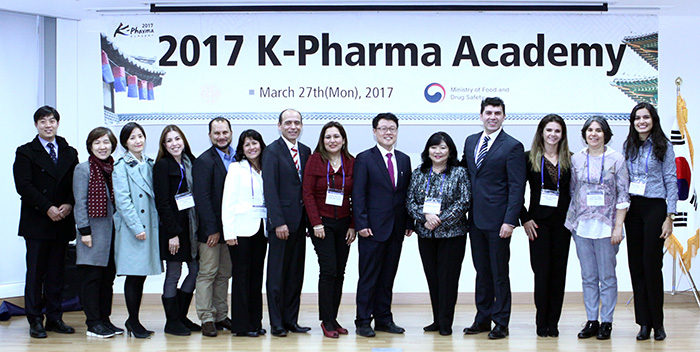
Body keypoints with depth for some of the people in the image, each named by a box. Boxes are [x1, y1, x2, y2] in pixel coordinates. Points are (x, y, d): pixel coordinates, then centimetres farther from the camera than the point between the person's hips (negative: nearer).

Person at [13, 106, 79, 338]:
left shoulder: (69, 153, 14)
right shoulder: (26, 152, 2)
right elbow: (23, 186, -8)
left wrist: (69, 205, -9)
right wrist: (47, 208, -15)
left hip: (62, 222, 3)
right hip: (36, 222, -3)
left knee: (57, 273, 7)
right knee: (35, 273, 0)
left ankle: (54, 318, 14)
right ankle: (35, 321, 6)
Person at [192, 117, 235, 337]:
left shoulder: (236, 159, 11)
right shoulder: (204, 161, -9)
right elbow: (202, 198, -14)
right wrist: (212, 228, -16)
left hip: (229, 227, 6)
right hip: (210, 228, -6)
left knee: (224, 274, 12)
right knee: (207, 273, -1)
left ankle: (221, 316, 19)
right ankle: (207, 319, 5)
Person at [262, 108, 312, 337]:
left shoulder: (305, 151, 13)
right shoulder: (272, 151, -6)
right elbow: (269, 189, -12)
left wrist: (310, 220, 8)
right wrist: (278, 222, -17)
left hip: (300, 221, 6)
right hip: (281, 221, -6)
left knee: (296, 273, 9)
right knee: (277, 273, 1)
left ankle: (291, 320, 17)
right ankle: (276, 323, 9)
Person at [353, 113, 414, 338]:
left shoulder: (404, 160, 13)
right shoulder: (364, 159, -2)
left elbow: (407, 194, 14)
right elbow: (358, 195, -7)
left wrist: (409, 223, 8)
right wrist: (361, 224, -14)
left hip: (396, 230, 5)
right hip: (373, 228, -5)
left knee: (388, 276, 11)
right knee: (369, 276, 0)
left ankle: (384, 319, 19)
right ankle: (363, 321, 6)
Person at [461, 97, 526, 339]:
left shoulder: (512, 146, -7)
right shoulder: (470, 141, 12)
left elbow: (517, 187, -10)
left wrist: (510, 221, -17)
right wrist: (466, 209, 9)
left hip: (497, 220, -6)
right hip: (475, 218, 6)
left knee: (499, 273, 2)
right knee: (482, 271, 13)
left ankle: (501, 323, 11)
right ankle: (482, 319, 22)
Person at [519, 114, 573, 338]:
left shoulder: (569, 160, 6)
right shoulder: (529, 158, 0)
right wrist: (525, 218, -5)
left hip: (562, 222, 2)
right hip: (539, 221, -2)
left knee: (559, 271, 4)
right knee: (542, 271, -4)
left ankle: (553, 322, 11)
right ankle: (542, 322, 6)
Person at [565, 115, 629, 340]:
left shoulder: (616, 159, -1)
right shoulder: (576, 159, 7)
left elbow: (623, 196, -2)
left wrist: (618, 227, -8)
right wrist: (572, 222, 9)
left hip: (606, 226, -3)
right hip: (582, 226, 3)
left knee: (607, 277, 1)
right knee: (588, 277, 7)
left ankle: (606, 322, 11)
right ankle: (591, 321, 15)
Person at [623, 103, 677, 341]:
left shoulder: (663, 146, -1)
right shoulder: (628, 146, 11)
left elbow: (671, 181, -4)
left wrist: (669, 217, -9)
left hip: (655, 207, -4)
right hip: (632, 208, 4)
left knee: (651, 265, -5)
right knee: (636, 266, 3)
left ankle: (657, 323, 7)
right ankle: (644, 323, 9)